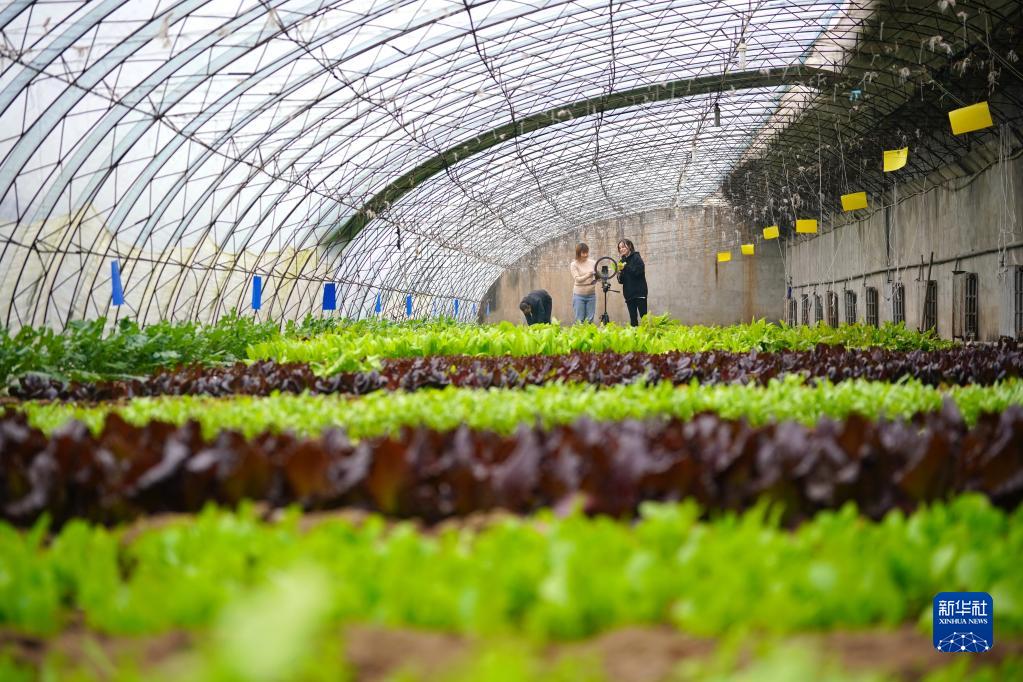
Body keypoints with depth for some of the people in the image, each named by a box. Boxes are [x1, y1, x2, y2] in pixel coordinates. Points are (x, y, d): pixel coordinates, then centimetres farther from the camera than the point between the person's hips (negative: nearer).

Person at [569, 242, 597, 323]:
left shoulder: (592, 263, 4)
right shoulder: (574, 264, -4)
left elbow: (597, 278, 9)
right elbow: (577, 279, -15)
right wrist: (588, 275, -30)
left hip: (591, 294, 3)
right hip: (579, 295, -3)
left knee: (590, 320, 5)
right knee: (579, 320, 0)